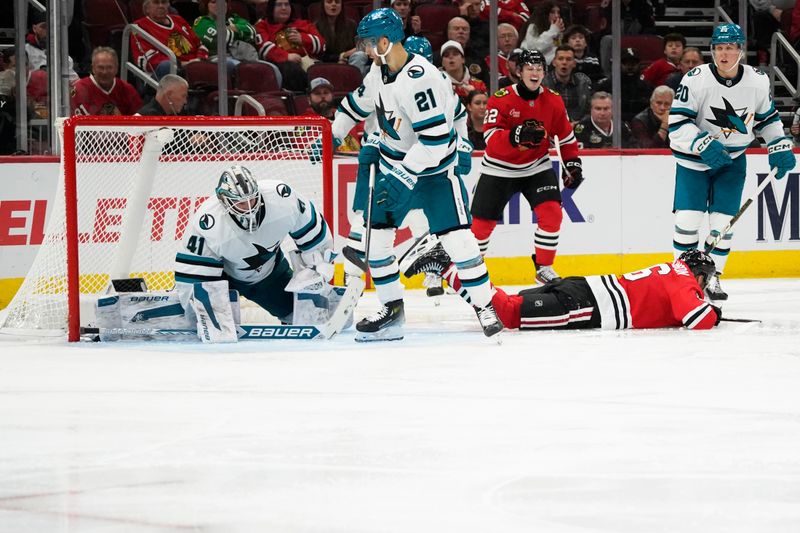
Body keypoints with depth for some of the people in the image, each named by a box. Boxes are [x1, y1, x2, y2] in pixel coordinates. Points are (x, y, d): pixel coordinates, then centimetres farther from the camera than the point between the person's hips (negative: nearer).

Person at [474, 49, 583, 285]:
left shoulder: (553, 101, -6)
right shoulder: (500, 100, -18)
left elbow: (566, 135, 8)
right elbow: (491, 139, -27)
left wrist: (573, 164, 2)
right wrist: (517, 135, -43)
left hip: (536, 167, 3)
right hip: (499, 169, -3)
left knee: (552, 212, -15)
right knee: (482, 222, -1)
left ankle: (544, 268, 0)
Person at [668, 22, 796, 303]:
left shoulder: (758, 81, -8)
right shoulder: (696, 79, -20)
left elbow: (767, 117, 10)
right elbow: (677, 122, -20)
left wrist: (780, 148, 2)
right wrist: (703, 144, -32)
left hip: (732, 159, 3)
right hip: (694, 159, -3)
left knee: (723, 221, 0)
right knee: (688, 218, -9)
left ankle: (711, 277, 16)